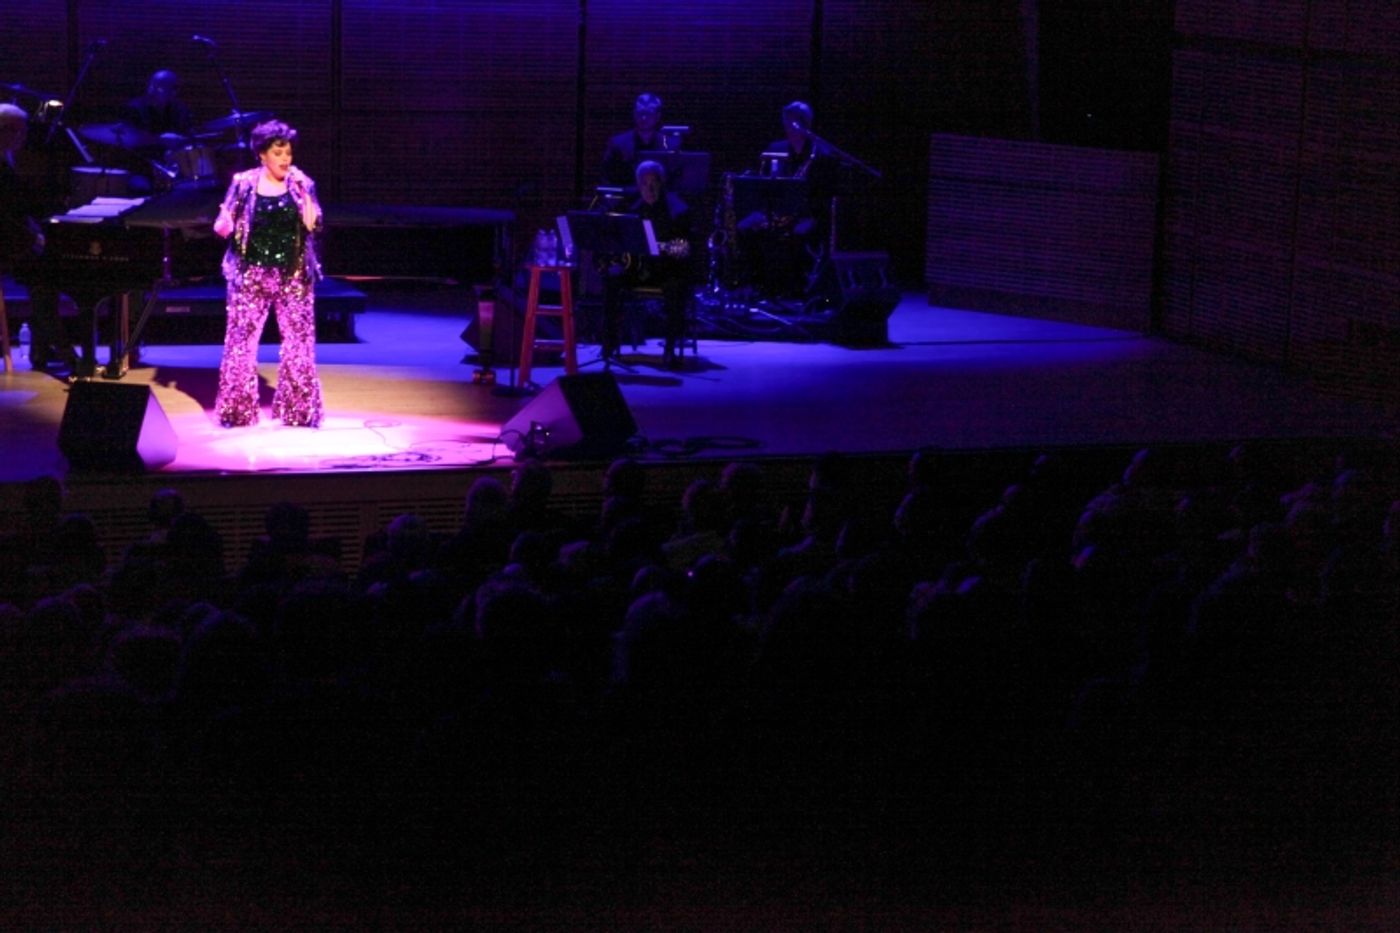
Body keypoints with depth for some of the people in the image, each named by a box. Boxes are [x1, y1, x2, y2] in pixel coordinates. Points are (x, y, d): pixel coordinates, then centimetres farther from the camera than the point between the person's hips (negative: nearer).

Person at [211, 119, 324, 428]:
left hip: (293, 275, 1)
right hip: (252, 273, -1)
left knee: (298, 340, 0)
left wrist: (302, 192, -17)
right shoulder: (244, 183, 0)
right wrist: (223, 224, -19)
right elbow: (224, 227, 3)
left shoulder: (301, 184, 2)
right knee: (242, 339, 1)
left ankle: (299, 410, 9)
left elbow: (313, 226, -7)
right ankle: (238, 410, 9)